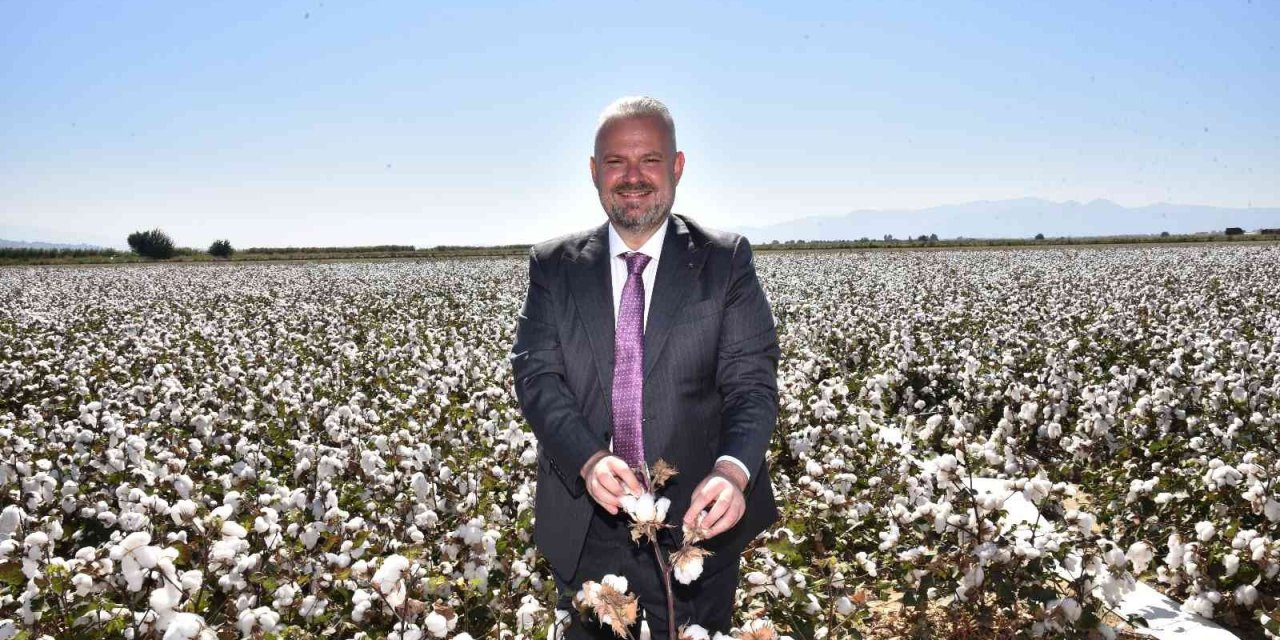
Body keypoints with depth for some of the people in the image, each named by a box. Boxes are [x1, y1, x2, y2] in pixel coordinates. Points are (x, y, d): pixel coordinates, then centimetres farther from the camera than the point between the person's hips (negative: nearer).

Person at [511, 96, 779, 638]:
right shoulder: (553, 266, 2)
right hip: (585, 527, 2)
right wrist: (588, 459, -25)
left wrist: (733, 471, -30)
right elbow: (536, 375, -7)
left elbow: (751, 381, -10)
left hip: (696, 519, -1)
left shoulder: (725, 261, -3)